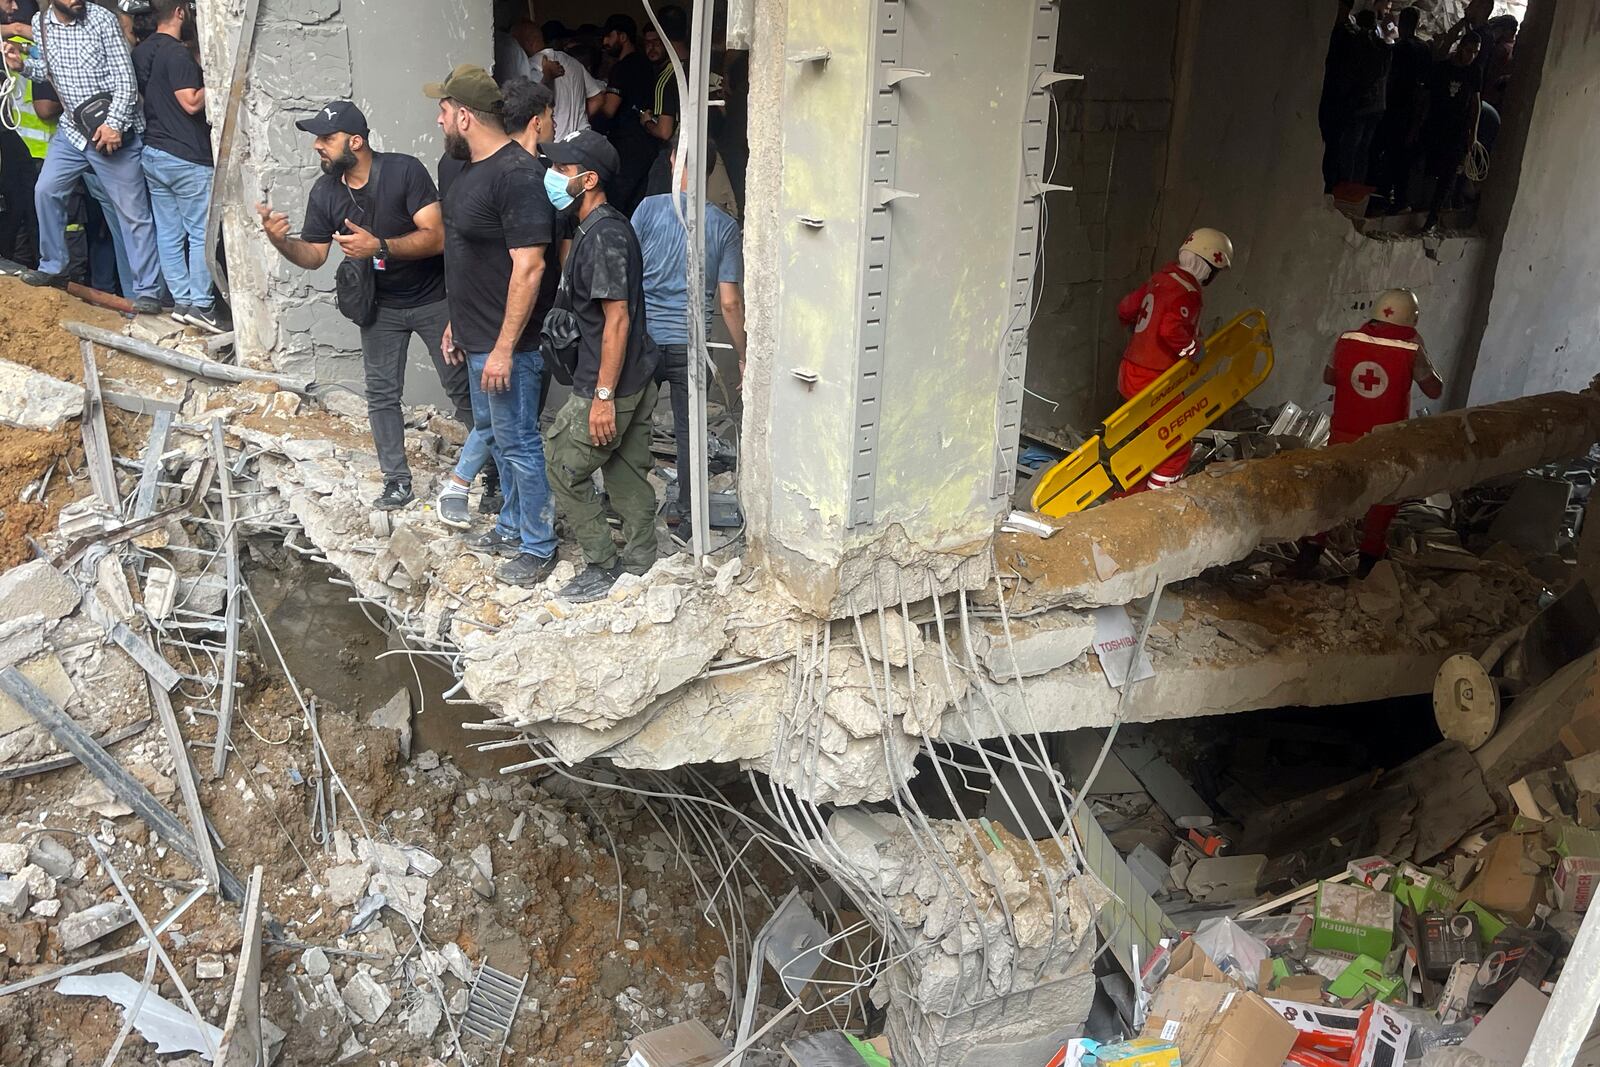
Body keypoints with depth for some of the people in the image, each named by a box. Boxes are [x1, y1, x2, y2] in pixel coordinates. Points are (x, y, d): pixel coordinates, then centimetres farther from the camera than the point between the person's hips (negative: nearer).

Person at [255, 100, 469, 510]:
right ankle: (397, 481, 16)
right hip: (380, 305, 5)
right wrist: (280, 241, -22)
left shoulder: (405, 171, -22)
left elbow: (436, 238, -28)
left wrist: (379, 247, -38)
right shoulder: (324, 192, -7)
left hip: (432, 299, -4)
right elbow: (313, 255, 0)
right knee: (382, 394, 5)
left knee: (461, 387, 3)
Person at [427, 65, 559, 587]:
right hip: (477, 338, 10)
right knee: (501, 439, 20)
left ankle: (538, 548, 15)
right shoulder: (473, 168, 11)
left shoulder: (516, 174, -21)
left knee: (519, 445, 1)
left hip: (506, 346, -10)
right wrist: (458, 322, 21)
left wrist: (503, 348, -25)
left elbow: (528, 267, -25)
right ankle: (511, 528, 36)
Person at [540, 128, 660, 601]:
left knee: (564, 469, 2)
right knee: (626, 470, 17)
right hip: (636, 378, 10)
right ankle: (639, 559, 28)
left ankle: (603, 565, 11)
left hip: (612, 384, -10)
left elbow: (617, 320, -23)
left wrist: (603, 396, -23)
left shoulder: (604, 236, -20)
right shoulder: (598, 228, 11)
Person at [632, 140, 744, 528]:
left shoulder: (649, 207, -5)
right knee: (688, 429, 12)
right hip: (690, 343, 0)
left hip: (644, 337, 0)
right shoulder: (725, 225, -3)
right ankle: (683, 507, 21)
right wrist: (743, 356, 4)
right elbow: (729, 301, -5)